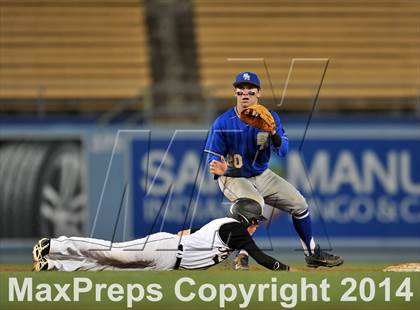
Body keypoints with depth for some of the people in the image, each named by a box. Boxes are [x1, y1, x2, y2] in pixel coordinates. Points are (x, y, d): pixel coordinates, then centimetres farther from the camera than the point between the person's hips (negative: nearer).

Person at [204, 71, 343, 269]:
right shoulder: (223, 123, -16)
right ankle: (241, 257, -23)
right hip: (233, 178, -5)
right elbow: (213, 158, -14)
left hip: (261, 176, 6)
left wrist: (273, 133, -35)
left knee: (298, 203, 5)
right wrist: (218, 169, -39)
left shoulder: (270, 118, -6)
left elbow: (282, 151, -14)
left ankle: (312, 255, 23)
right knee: (255, 203, -34)